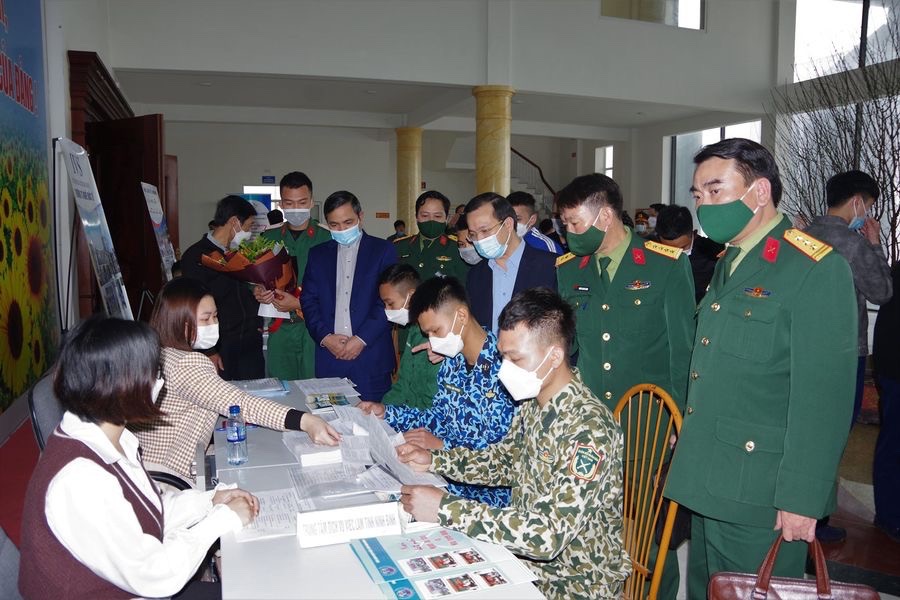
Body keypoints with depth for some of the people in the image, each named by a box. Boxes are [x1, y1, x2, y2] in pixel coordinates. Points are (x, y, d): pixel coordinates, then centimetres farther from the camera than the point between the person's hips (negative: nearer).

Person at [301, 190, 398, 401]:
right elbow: (308, 301, 9)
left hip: (371, 355, -2)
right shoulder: (317, 254, 14)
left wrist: (362, 339, -12)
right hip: (329, 354, 3)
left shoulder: (383, 250, 3)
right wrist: (325, 337, -6)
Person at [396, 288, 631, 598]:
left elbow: (547, 536, -32)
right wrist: (434, 460, -1)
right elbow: (506, 460, 13)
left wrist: (445, 508, -32)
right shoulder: (535, 403, -3)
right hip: (527, 555, 7)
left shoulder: (588, 430, -29)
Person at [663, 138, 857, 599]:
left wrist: (801, 497, -18)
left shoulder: (817, 270, -15)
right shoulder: (727, 264, 13)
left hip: (761, 495, -8)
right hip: (709, 483, 8)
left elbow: (824, 397, -18)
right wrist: (686, 447, 15)